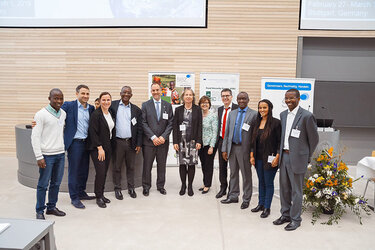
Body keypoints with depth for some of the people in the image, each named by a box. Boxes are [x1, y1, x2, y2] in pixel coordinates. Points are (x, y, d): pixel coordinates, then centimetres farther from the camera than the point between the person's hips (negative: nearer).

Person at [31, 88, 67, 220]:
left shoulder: (63, 113, 8)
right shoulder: (41, 114, -10)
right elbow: (35, 137, -11)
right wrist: (39, 157, -14)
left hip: (60, 154, 6)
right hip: (47, 155, -6)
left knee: (56, 183, 13)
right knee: (43, 184, 3)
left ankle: (51, 207, 27)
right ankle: (40, 211, 17)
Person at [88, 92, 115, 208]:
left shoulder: (111, 114, 11)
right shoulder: (96, 114, -11)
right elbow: (93, 132, -15)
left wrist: (111, 145, 11)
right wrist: (100, 148, -16)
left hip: (108, 147, 7)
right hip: (97, 148, -7)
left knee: (105, 172, 10)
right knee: (100, 172, -8)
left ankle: (101, 194, 21)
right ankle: (98, 197, 6)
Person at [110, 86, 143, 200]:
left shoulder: (136, 109, 7)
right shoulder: (113, 105, 2)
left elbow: (139, 128, 7)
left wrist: (138, 144, 2)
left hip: (131, 142, 2)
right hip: (117, 142, -1)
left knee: (130, 167, 11)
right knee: (117, 167, 8)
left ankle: (131, 188, 24)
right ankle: (117, 189, 21)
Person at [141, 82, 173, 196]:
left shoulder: (168, 106, 7)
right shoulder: (145, 105, 2)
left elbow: (170, 123, 3)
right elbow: (143, 123, -4)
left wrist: (163, 137, -9)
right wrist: (153, 137, -12)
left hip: (163, 141, 2)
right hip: (149, 141, -1)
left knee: (162, 165, 10)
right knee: (147, 165, 5)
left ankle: (161, 186, 25)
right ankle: (146, 187, 19)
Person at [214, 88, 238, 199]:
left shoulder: (237, 108, -8)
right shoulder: (220, 109, 13)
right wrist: (217, 140, 12)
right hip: (221, 140, 6)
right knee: (222, 166, 12)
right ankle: (223, 188, 25)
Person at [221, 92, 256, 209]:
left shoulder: (254, 114, -4)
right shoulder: (232, 113, 11)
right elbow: (227, 132, 11)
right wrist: (224, 149, 7)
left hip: (245, 148, -5)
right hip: (232, 148, 5)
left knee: (246, 175, 5)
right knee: (233, 173, 14)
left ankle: (246, 199, 18)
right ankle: (233, 196, 27)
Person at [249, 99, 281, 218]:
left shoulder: (276, 123, -9)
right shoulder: (255, 123, 8)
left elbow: (280, 142, -10)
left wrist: (277, 157, -15)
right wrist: (252, 156, 8)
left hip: (269, 159, -5)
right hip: (258, 158, 5)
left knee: (268, 183, 3)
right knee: (261, 181, 16)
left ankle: (267, 208, 15)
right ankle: (261, 204, 29)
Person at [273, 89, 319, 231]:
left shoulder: (306, 116, -13)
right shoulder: (283, 115, 9)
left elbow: (314, 138, -5)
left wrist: (307, 157, 1)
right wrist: (282, 152, 14)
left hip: (297, 158, -6)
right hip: (284, 156, 7)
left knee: (296, 191, 5)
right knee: (284, 188, 16)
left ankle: (295, 219, 20)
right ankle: (285, 215, 32)